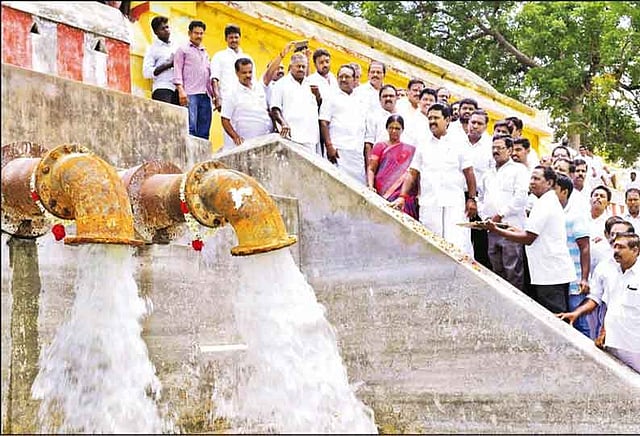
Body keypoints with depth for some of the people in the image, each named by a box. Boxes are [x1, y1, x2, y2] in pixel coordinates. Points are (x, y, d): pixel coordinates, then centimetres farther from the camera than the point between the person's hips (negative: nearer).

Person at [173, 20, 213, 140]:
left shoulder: (205, 53, 27)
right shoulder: (182, 50, 10)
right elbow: (177, 71, 0)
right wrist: (181, 91, -14)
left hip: (205, 95, 6)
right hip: (190, 94, -6)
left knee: (204, 131, -1)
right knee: (191, 128, -16)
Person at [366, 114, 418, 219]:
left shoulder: (410, 150, 13)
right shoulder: (380, 146, 12)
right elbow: (371, 169, 7)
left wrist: (419, 193, -1)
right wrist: (370, 186, -10)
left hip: (403, 195, 0)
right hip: (382, 194, 0)